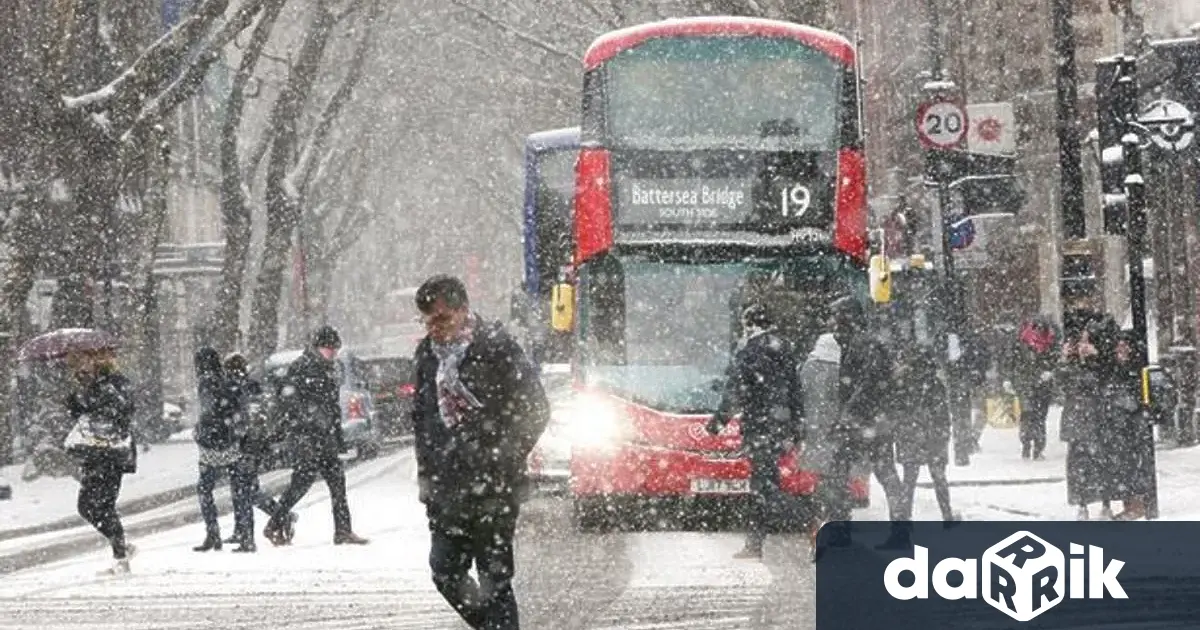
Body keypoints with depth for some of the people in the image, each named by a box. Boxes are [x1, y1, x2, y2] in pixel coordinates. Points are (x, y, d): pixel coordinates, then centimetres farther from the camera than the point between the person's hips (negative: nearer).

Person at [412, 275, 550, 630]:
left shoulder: (497, 348, -10)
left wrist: (499, 466, -9)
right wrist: (426, 470, 13)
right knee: (446, 573, 8)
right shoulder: (428, 353, 9)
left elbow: (535, 412, -7)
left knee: (494, 578, -6)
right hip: (446, 487, 7)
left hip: (493, 490, -6)